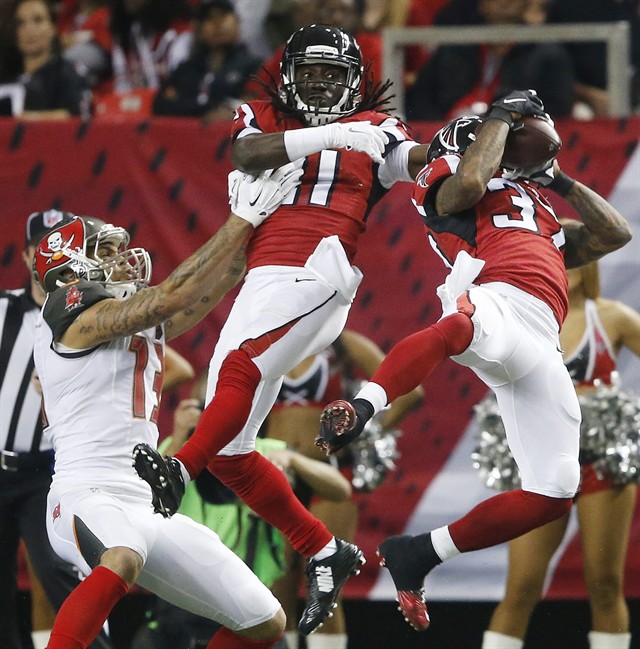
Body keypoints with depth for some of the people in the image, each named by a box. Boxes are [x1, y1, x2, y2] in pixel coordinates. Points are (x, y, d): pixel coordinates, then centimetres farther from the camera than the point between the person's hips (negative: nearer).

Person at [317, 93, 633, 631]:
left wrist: (558, 180, 35)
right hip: (494, 304, -7)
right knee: (453, 330, -46)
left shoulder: (543, 220, 42)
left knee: (553, 496, -3)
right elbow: (469, 181, -1)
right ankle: (362, 408, -63)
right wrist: (504, 113, 13)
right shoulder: (447, 187, 22)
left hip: (541, 348, 7)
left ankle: (419, 555, 3)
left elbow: (616, 234, 38)